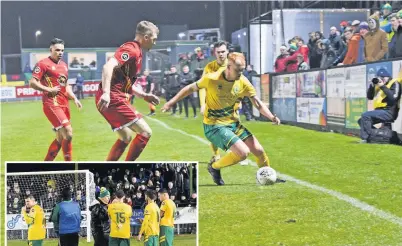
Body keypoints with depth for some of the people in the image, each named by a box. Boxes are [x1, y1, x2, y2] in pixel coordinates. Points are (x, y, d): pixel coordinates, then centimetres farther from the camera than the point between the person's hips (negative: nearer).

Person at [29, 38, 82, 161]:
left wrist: (74, 98, 15)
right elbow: (32, 83, -12)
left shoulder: (64, 65, 17)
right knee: (68, 133, -18)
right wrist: (49, 89, -16)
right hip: (52, 104, -9)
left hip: (64, 104, 9)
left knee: (60, 138, 12)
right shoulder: (43, 64, -7)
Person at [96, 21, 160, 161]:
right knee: (145, 132, -6)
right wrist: (106, 93, -38)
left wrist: (144, 96, 21)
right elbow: (108, 67, -27)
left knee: (125, 137, 21)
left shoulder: (136, 52, 20)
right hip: (113, 98, -10)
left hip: (114, 98, 10)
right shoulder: (131, 49, -11)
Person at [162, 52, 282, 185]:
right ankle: (214, 167, 4)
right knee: (243, 152, -21)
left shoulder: (243, 82, -7)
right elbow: (191, 88, -3)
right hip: (214, 126, -5)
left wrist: (272, 117, -20)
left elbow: (258, 103, -4)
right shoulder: (211, 79, -18)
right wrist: (172, 102, 2)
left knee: (259, 150, -3)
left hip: (234, 123, 5)